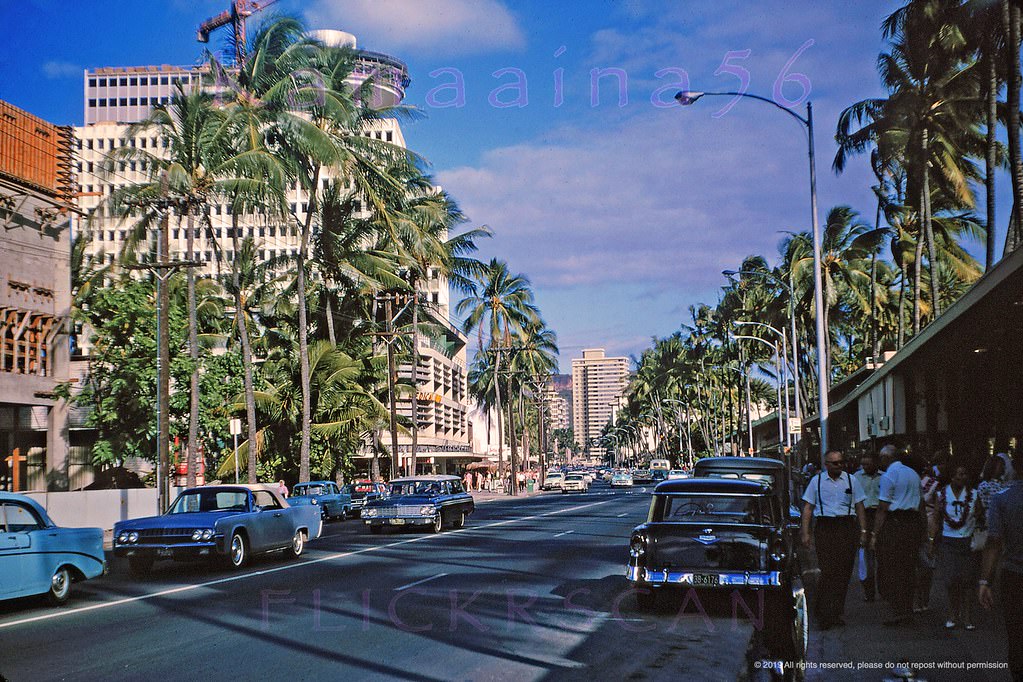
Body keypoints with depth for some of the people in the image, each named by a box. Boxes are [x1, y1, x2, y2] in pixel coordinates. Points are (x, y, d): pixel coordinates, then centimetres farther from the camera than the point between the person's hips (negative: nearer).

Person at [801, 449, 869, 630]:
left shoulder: (851, 480, 11)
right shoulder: (816, 481, 7)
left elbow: (859, 507, 13)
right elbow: (808, 508, 6)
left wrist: (863, 531, 6)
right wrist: (805, 533, -2)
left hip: (848, 528, 2)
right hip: (825, 528, -2)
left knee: (844, 572, 2)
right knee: (827, 571, -10)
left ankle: (837, 613, 12)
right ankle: (824, 614, -5)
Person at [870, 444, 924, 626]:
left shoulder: (888, 476, -9)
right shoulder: (913, 474, 15)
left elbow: (882, 508, -13)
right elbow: (919, 503, 17)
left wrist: (875, 534, -11)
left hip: (894, 524, -8)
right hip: (914, 523, 8)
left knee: (888, 570, -2)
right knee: (908, 568, 13)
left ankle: (899, 611, -6)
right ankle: (908, 609, 17)